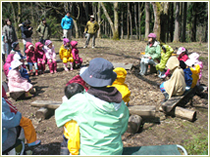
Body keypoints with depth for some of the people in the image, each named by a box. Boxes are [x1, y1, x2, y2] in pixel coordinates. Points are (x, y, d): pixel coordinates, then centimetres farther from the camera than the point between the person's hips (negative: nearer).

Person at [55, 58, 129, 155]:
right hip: (116, 152, 5)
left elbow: (59, 115, -5)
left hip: (90, 153, -4)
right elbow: (122, 130, 4)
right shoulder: (121, 104, -11)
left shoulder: (79, 102, -23)